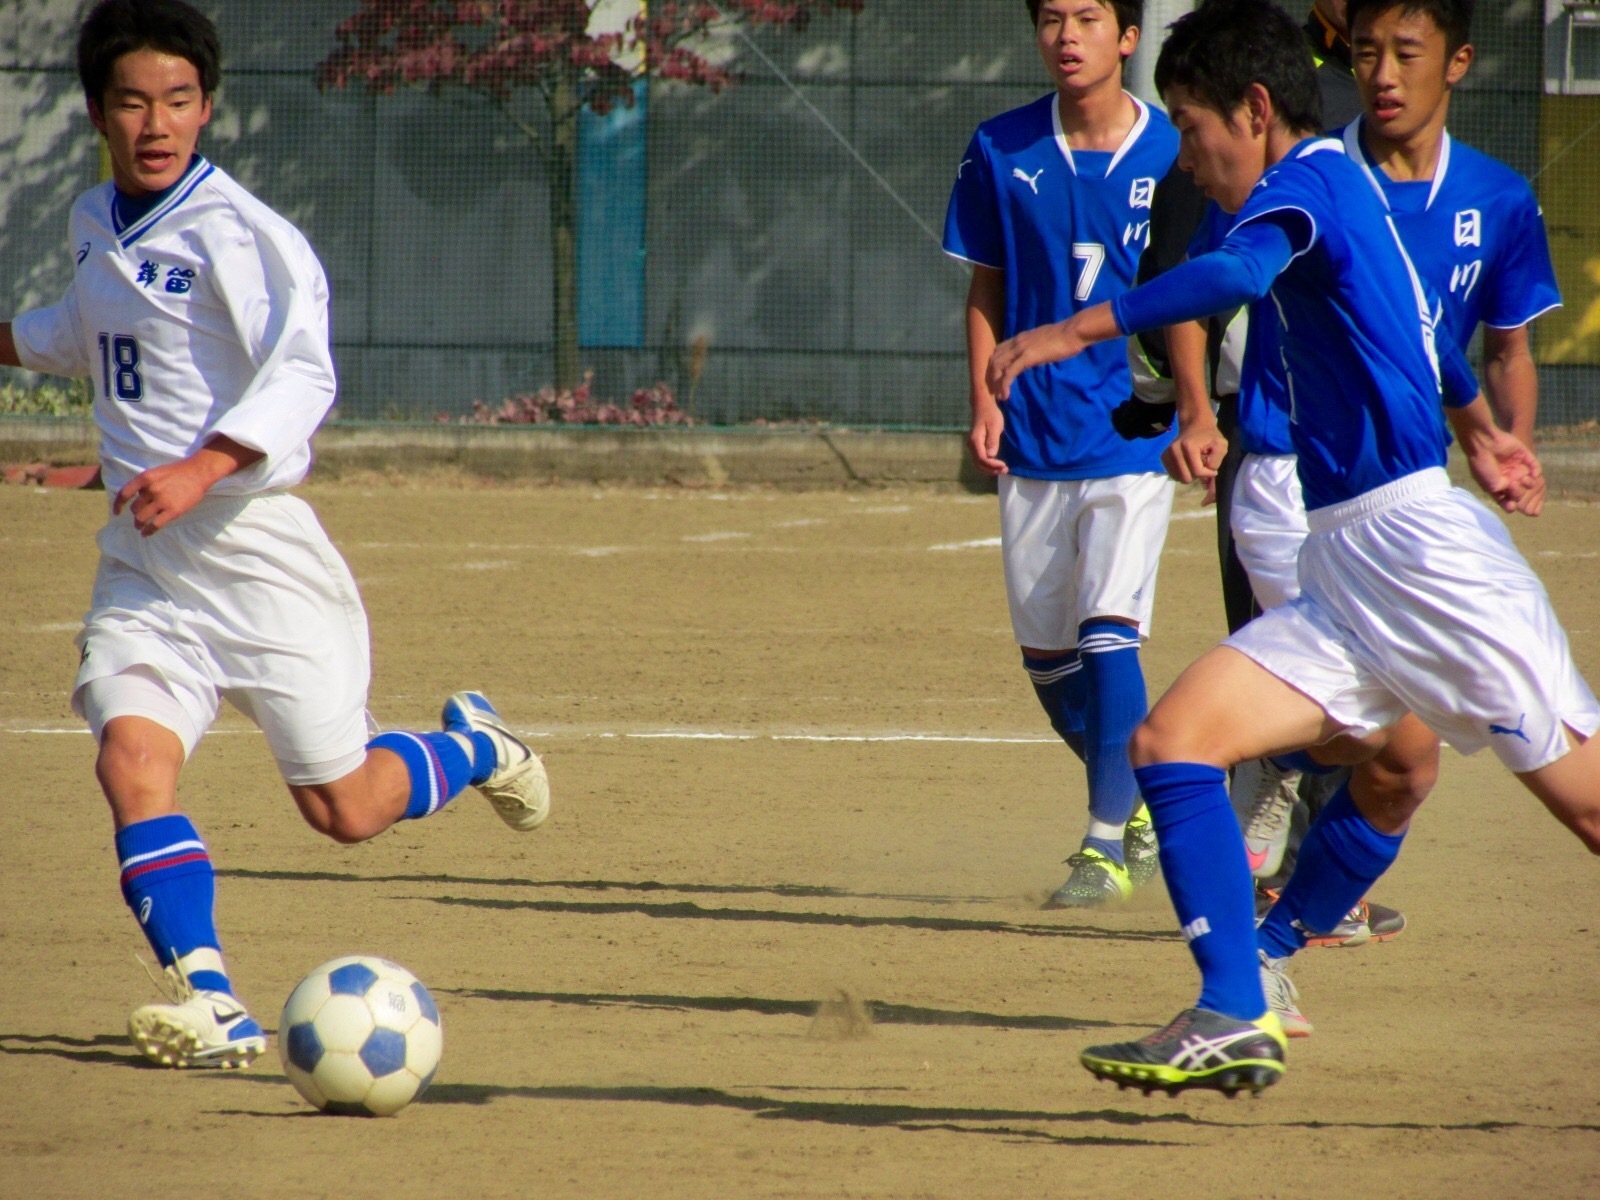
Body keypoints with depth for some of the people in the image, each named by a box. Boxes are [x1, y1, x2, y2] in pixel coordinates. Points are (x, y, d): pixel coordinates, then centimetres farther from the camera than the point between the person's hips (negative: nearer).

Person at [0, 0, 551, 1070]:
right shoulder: (98, 225, 11)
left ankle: (475, 748, 33)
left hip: (256, 548, -6)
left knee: (345, 810, 2)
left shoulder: (237, 232, -12)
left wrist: (201, 470, -35)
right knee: (133, 759, -20)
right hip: (143, 556, 6)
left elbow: (303, 376, -24)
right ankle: (209, 1004, -24)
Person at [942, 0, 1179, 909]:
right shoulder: (1002, 154, 3)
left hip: (1137, 434, -3)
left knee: (1108, 632, -16)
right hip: (1034, 441, 3)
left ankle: (1108, 847, -11)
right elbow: (986, 291, 11)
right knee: (1046, 656, 9)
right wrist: (984, 399, -1)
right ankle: (1136, 804, 32)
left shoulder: (1176, 157, -3)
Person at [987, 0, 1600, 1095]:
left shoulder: (1310, 180, -9)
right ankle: (1236, 1021, -12)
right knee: (1172, 742, -7)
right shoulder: (1346, 192, 19)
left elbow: (1236, 274, -32)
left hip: (1419, 542, -9)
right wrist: (1478, 423, 57)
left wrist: (1080, 329, -43)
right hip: (1341, 574, 9)